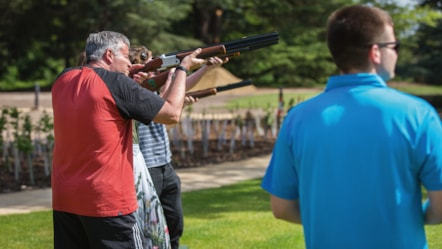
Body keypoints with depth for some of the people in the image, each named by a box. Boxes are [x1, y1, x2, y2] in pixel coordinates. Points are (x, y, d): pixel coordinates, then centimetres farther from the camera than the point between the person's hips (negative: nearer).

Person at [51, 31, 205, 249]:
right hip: (107, 200, -6)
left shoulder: (63, 80, 7)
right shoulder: (115, 83, -12)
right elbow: (172, 113, -7)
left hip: (64, 199, 7)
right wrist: (182, 67, 6)